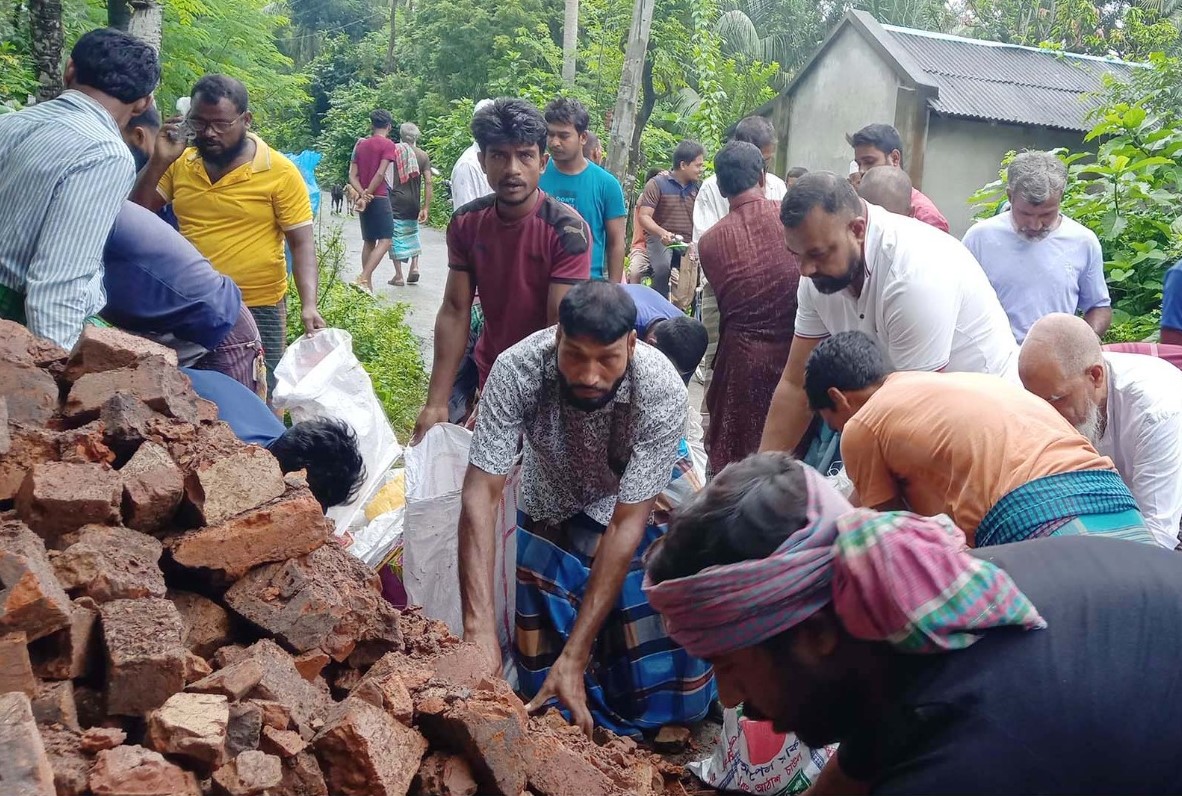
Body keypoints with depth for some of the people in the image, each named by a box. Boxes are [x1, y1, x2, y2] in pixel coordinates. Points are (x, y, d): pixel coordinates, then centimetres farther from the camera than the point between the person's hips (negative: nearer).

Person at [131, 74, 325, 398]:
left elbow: (301, 243, -10)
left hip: (257, 311, -4)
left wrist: (308, 305, -23)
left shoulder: (280, 171, -10)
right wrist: (159, 161, -7)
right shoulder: (179, 164, 3)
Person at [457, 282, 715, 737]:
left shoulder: (662, 391, -36)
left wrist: (574, 656, -35)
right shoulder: (518, 370, -35)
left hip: (645, 486, 0)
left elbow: (627, 523, -33)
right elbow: (481, 495, -36)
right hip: (556, 498, 1)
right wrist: (479, 628, -46)